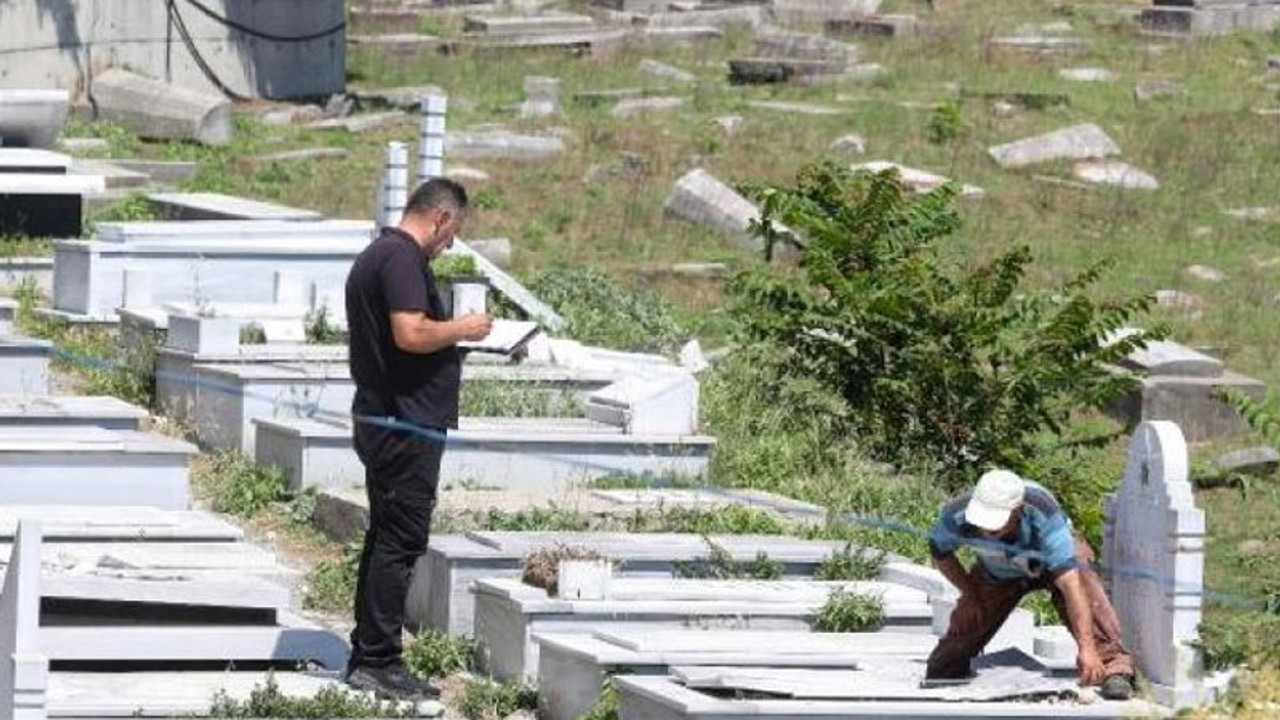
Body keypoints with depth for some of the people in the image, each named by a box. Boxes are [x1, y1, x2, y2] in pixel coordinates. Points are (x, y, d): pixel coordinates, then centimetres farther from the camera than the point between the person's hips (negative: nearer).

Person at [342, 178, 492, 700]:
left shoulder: (375, 255, 18)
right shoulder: (403, 257, -15)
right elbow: (411, 333, -26)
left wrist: (454, 335, 21)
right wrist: (463, 329, -10)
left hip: (378, 418, 11)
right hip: (406, 423, -11)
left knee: (386, 539, 15)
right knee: (400, 543, -7)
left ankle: (368, 657, 20)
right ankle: (379, 662, -7)